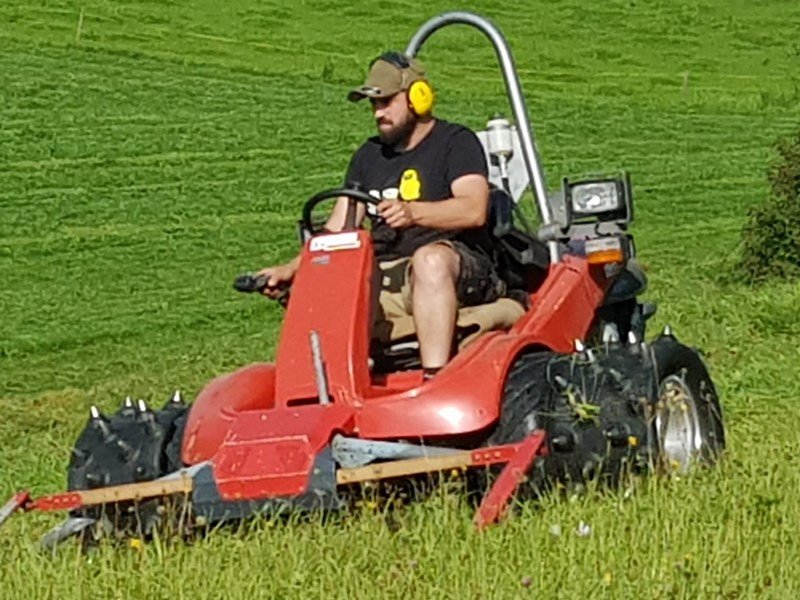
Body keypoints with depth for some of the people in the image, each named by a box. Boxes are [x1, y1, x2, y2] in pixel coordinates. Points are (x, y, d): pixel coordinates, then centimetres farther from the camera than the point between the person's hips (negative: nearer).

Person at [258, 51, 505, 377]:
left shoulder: (456, 142, 3)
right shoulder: (369, 156, 22)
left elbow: (474, 210, -15)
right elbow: (337, 229, 16)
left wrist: (413, 212, -32)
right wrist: (291, 269, -1)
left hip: (459, 270, -6)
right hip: (381, 279, 6)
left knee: (430, 259, -40)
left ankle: (435, 381, -48)